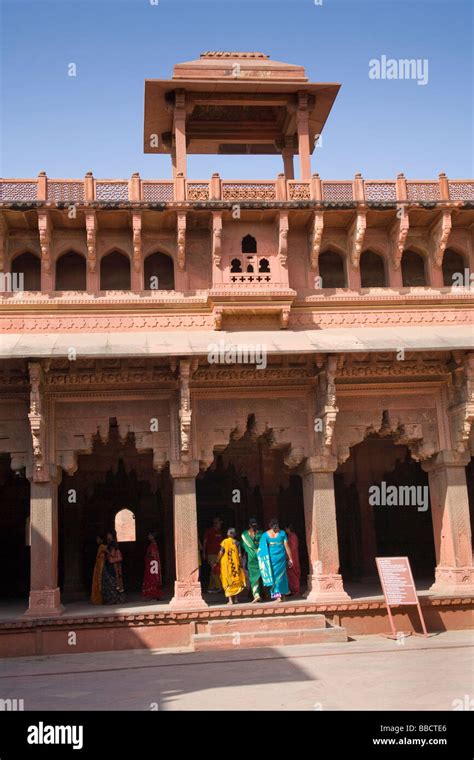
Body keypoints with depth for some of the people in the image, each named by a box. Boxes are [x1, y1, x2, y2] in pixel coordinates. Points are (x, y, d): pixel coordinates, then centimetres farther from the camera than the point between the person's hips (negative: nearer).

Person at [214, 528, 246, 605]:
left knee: (228, 582, 2)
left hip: (226, 564, -1)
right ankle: (236, 598, 16)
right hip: (235, 564, 1)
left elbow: (220, 553, -9)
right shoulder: (236, 542, 0)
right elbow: (239, 555, -3)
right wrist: (241, 564, 4)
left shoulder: (224, 542, -4)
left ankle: (230, 600, -4)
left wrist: (216, 562, -4)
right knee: (236, 581, 15)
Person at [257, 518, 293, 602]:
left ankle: (277, 596, 1)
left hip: (271, 557, -1)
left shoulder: (265, 535, -2)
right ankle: (283, 594, 19)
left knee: (274, 576, 6)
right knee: (281, 575, 14)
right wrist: (290, 559, 5)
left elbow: (262, 549, -3)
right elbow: (287, 547, -1)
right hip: (281, 557, 1)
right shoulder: (282, 533, -1)